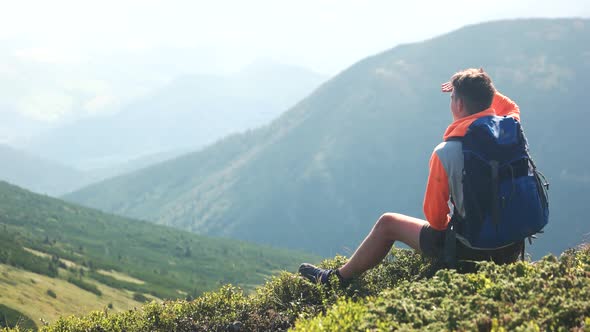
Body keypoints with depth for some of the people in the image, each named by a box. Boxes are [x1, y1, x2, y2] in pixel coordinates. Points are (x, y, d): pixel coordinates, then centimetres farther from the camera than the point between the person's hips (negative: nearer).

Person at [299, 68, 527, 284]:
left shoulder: (446, 152, -20)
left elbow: (434, 214, -11)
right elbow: (511, 108, 23)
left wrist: (442, 226, 10)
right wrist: (481, 89, 13)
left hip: (470, 247, -6)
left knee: (388, 223, 15)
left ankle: (336, 278, 34)